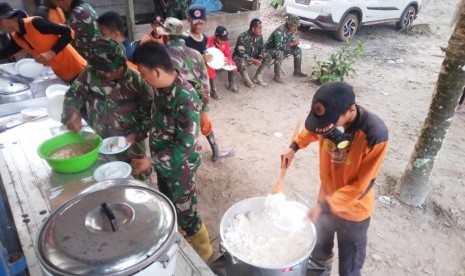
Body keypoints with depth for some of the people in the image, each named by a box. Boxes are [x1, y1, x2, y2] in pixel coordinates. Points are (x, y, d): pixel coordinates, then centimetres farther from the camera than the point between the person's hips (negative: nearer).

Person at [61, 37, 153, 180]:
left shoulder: (137, 81, -16)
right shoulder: (90, 73, -9)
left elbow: (149, 112, -10)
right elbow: (73, 93, -1)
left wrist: (136, 134, -19)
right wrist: (73, 113, -21)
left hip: (129, 142, -2)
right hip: (99, 142, 3)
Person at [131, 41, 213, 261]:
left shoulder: (186, 99, -32)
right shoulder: (161, 87, -6)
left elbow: (186, 145, -29)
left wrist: (151, 162, -25)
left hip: (179, 166, -8)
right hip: (163, 162, 8)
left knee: (185, 213, 12)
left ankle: (202, 251, 39)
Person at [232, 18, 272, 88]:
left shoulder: (259, 36, -7)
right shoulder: (243, 37, -27)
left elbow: (261, 47, 8)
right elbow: (241, 53, -28)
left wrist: (263, 54, -17)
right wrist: (254, 61, -30)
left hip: (253, 56, 7)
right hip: (241, 57, -6)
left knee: (268, 57, -10)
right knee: (241, 63, -40)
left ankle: (257, 77, 0)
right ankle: (247, 80, -11)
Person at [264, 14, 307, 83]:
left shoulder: (292, 30, -7)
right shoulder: (280, 31, -32)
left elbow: (292, 39, 7)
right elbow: (278, 47, -38)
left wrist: (296, 42, -18)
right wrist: (291, 43, -36)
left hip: (282, 48, 9)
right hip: (270, 49, -8)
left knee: (298, 50, 0)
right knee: (280, 53, -40)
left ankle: (297, 71, 11)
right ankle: (277, 75, -27)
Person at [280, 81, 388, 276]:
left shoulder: (375, 135, -34)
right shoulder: (328, 117, -18)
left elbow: (361, 186, -25)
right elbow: (311, 131, 8)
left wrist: (324, 206, -27)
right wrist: (294, 147, -6)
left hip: (353, 210, -4)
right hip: (327, 198, 5)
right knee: (319, 251, 29)